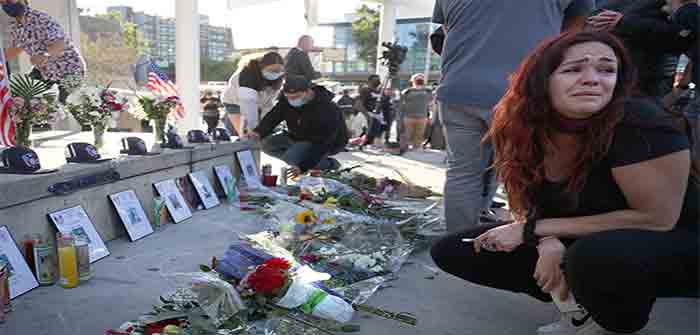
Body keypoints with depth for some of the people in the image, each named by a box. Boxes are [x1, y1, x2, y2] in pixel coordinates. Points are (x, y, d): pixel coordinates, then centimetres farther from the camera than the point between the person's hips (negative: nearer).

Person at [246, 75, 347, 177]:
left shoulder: (327, 110, -34)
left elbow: (322, 144, -33)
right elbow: (273, 117, -11)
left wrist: (303, 167, -38)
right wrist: (258, 132, -33)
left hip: (327, 144, -8)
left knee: (291, 157, -29)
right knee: (267, 144, -3)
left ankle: (330, 164, -9)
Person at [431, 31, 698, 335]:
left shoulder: (637, 124, -26)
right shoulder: (524, 130, -10)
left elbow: (657, 218, -24)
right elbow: (529, 204, -1)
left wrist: (534, 228, -23)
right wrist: (548, 242, -25)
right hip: (583, 243, 5)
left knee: (594, 256, -41)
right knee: (450, 252, -7)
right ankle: (584, 301, 4)